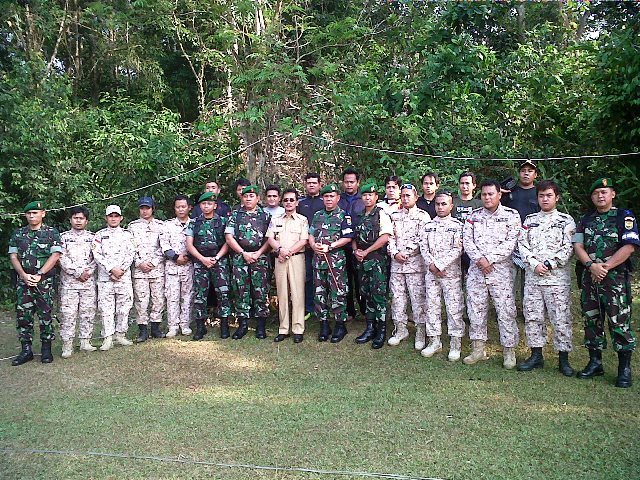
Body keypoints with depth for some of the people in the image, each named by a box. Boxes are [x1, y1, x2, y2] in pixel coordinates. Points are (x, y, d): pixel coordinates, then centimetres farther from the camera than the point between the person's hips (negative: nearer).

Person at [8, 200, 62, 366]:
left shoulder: (51, 233, 1)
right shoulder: (18, 233, 11)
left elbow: (55, 255, -8)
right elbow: (13, 255, 7)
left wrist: (39, 275, -14)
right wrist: (24, 275, -8)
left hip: (44, 281, -3)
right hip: (23, 281, 3)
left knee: (45, 314, 1)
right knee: (23, 315, 3)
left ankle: (46, 349, 10)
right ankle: (26, 350, 11)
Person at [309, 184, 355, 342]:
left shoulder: (343, 216, -1)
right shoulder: (317, 215, 16)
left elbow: (347, 237, -8)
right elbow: (310, 235, 17)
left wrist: (329, 246, -15)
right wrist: (314, 245, -5)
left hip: (337, 260, -5)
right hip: (318, 258, 5)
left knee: (337, 294, -2)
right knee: (319, 293, 8)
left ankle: (340, 325, 10)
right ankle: (324, 325, 18)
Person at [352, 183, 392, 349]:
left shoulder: (381, 213, -4)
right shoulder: (359, 216, 14)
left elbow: (385, 237, -13)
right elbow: (354, 237, 18)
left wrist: (366, 251, -12)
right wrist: (356, 250, -2)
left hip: (378, 259, -6)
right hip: (361, 260, 6)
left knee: (378, 295, -5)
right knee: (366, 294, 10)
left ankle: (381, 331, 3)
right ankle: (370, 328, 18)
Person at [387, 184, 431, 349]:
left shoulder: (423, 216, 0)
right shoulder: (394, 216, 15)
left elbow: (422, 240, -8)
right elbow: (390, 237, 9)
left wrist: (405, 253, -11)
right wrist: (394, 253, -6)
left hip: (415, 263, -4)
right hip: (396, 262, 4)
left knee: (418, 298, -2)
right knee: (397, 297, 9)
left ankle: (420, 332, 8)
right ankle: (400, 329, 21)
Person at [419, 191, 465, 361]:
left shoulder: (457, 225, -1)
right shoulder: (428, 226, 11)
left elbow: (457, 250, -10)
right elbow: (424, 248, 4)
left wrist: (439, 265, -15)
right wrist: (431, 265, -11)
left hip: (451, 273, -4)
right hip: (431, 273, 4)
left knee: (454, 308, -1)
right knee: (432, 307, 7)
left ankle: (455, 344, 9)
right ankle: (434, 341, 18)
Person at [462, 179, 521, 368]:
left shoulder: (511, 215, 1)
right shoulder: (474, 216, 12)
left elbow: (511, 243, -8)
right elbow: (467, 241, 3)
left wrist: (489, 259, -14)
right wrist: (479, 259, -12)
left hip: (501, 270, -3)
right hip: (476, 270, 4)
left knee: (506, 311, -2)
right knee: (475, 310, 7)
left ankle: (509, 351, 11)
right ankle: (478, 349, 19)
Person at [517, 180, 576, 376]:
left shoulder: (566, 220, 4)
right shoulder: (529, 220, 13)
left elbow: (568, 249, -5)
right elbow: (522, 245, 4)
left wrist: (549, 264, -14)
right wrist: (535, 264, -10)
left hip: (557, 277, -3)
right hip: (532, 276, 3)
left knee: (561, 318, -1)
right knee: (532, 316, 7)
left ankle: (564, 358, 10)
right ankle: (536, 355, 19)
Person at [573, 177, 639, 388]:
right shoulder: (585, 220, 15)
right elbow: (578, 246, 5)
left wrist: (606, 266, -16)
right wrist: (591, 265, -12)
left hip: (615, 278, -4)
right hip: (589, 278, 5)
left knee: (619, 322, -4)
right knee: (591, 320, 9)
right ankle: (595, 363, 21)